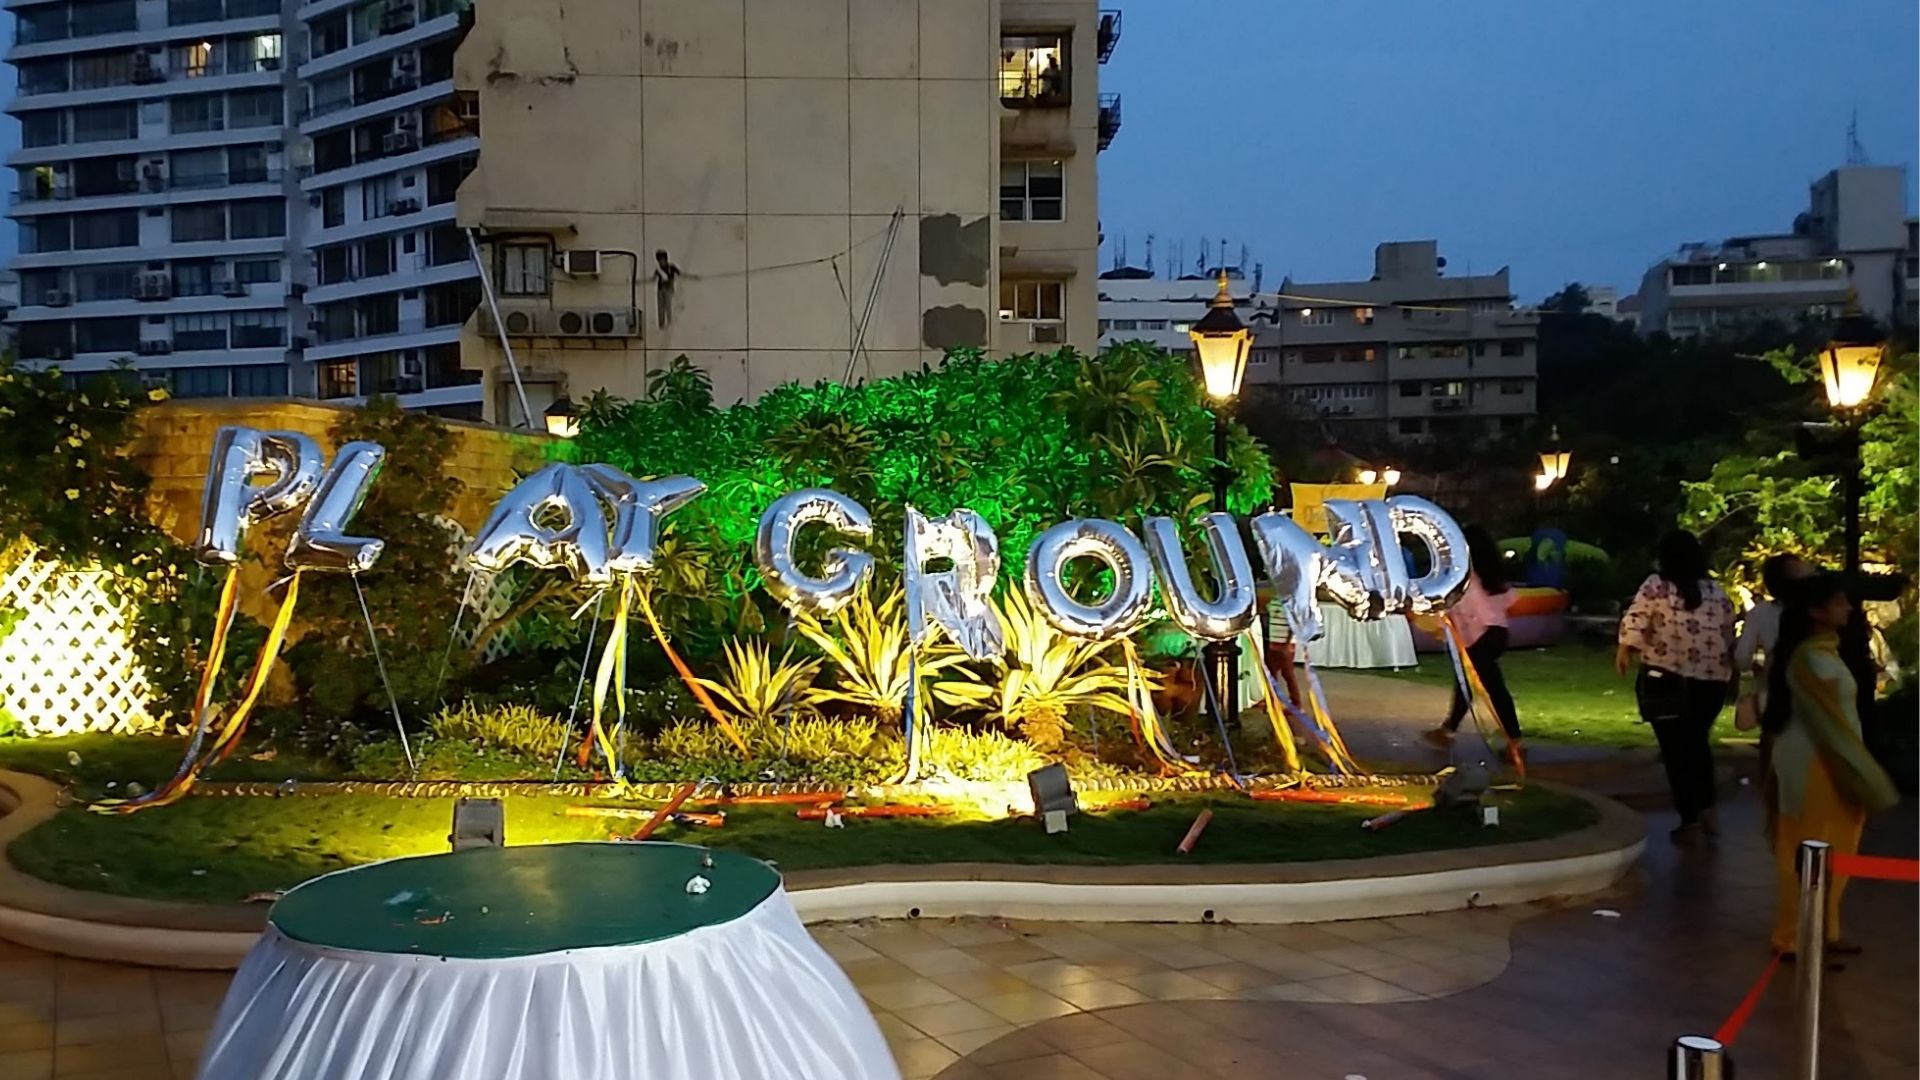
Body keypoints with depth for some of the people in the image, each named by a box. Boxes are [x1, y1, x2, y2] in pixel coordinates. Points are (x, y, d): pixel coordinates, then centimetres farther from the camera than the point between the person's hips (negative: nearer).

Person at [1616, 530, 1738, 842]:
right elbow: (1730, 638, 11)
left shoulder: (1655, 587, -7)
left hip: (1667, 681, -4)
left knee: (1676, 749, 4)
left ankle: (1690, 820, 5)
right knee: (1698, 742, 24)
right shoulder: (1718, 592, 6)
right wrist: (1731, 672, 25)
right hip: (1711, 681, 4)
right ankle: (1706, 809, 20)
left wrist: (1623, 653, 9)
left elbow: (1634, 622, -8)